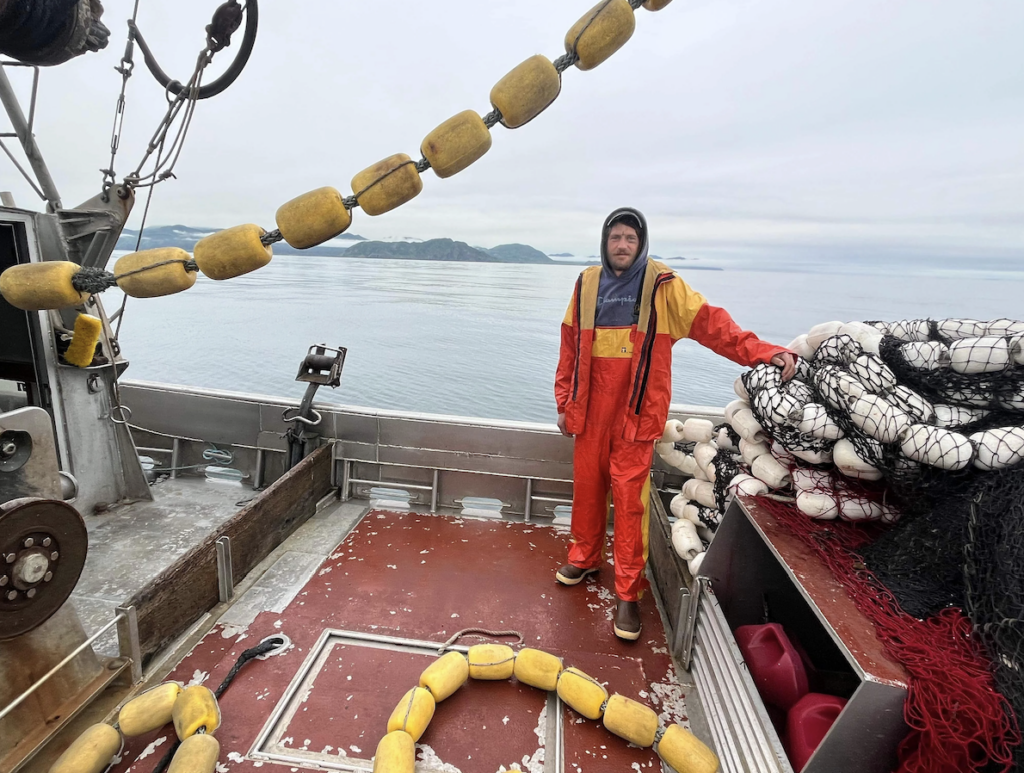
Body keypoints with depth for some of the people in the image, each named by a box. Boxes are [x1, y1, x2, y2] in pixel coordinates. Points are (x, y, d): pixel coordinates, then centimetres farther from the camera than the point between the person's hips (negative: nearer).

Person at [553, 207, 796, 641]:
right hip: (590, 409, 3)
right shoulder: (587, 284, 8)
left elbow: (710, 323, -10)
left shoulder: (662, 287, -2)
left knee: (630, 497, -1)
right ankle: (584, 557, 38)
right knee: (587, 486, 14)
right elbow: (570, 347, 11)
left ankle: (628, 593, 14)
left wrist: (761, 351, -25)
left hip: (637, 411, -3)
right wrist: (564, 402, 11)